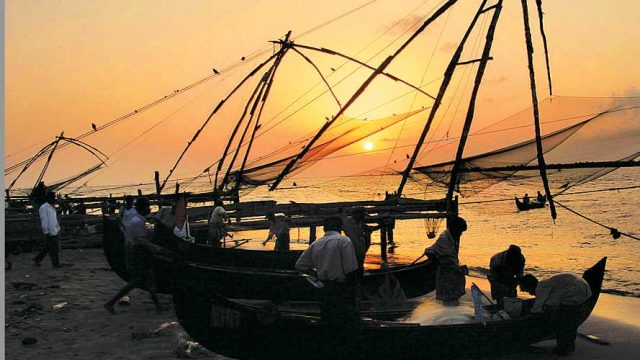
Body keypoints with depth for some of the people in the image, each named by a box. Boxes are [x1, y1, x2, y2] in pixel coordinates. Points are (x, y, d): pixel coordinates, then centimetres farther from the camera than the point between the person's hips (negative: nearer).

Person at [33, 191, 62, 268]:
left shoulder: (52, 207, 17)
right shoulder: (43, 207, -10)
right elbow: (44, 220, -14)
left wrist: (58, 229, 19)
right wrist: (46, 231, -18)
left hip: (54, 231, 9)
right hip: (49, 231, -9)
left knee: (47, 247, 13)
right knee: (53, 248, -5)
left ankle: (37, 259, 24)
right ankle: (56, 263, 0)